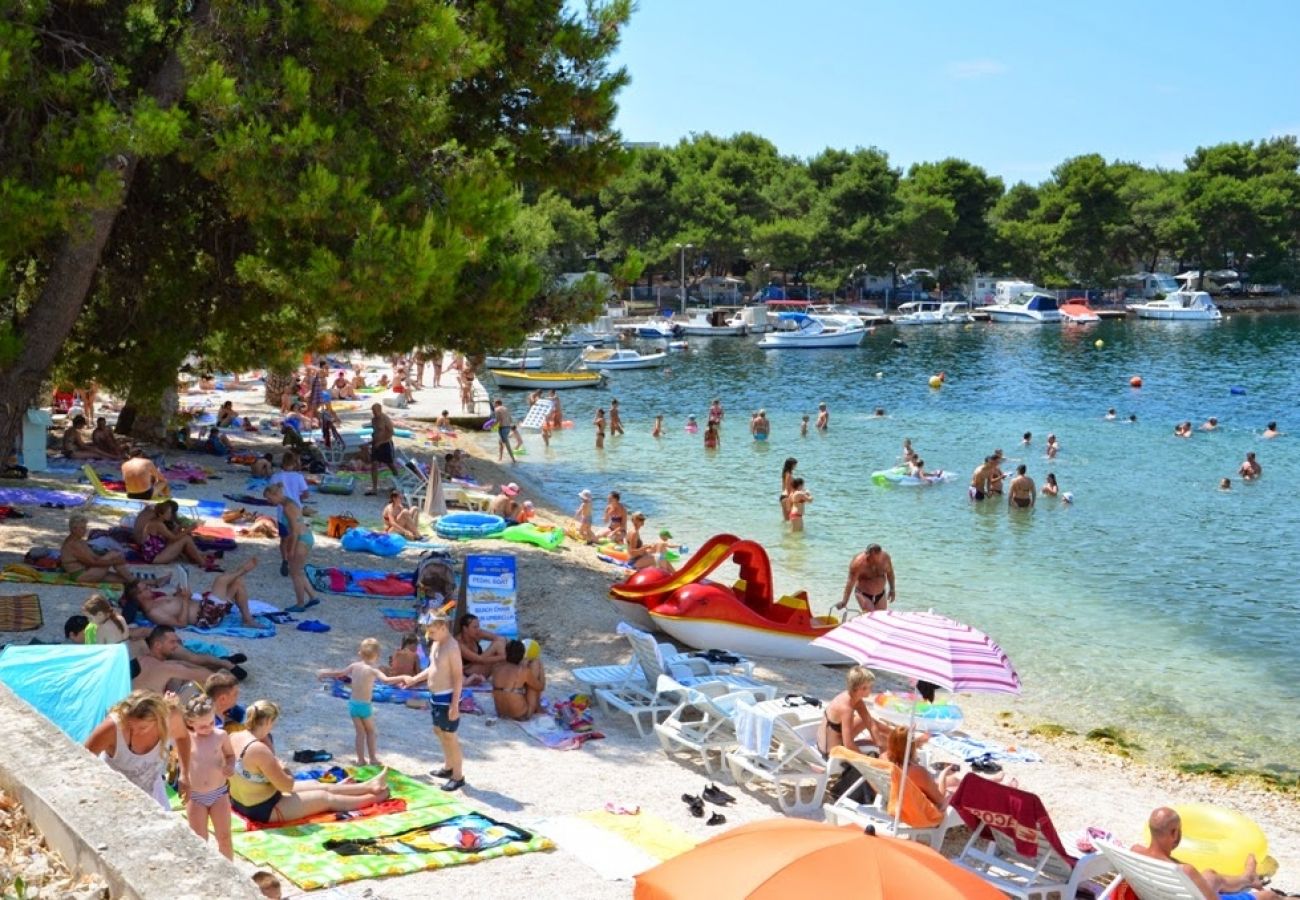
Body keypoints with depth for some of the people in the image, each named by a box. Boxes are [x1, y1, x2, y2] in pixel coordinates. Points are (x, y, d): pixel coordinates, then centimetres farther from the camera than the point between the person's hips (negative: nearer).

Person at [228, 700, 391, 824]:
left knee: (316, 785, 21)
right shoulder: (259, 749, -32)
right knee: (325, 798, 8)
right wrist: (284, 772, -2)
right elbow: (287, 785, -19)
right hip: (263, 810, -10)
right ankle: (374, 797, 27)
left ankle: (369, 786, 35)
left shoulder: (234, 737, -4)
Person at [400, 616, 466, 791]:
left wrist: (454, 705, -23)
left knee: (449, 736, -3)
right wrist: (414, 679, 17)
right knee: (439, 731, 21)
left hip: (447, 698, -10)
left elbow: (458, 676, -22)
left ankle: (458, 776, 7)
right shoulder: (436, 644, 8)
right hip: (435, 696, 10)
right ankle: (448, 767, 37)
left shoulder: (452, 647, -21)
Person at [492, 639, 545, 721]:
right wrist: (542, 672, 19)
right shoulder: (524, 672, -16)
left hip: (501, 714, 5)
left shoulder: (497, 669, -3)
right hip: (521, 716, -5)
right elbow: (541, 687, 1)